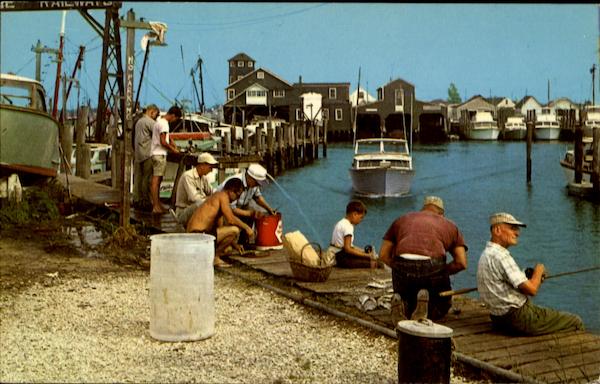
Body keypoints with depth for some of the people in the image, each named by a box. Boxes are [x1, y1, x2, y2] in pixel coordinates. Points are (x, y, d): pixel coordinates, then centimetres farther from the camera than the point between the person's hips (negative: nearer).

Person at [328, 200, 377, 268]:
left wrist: (364, 251, 10)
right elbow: (348, 249, -23)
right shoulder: (348, 227, -14)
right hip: (340, 258, -10)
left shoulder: (341, 223, 16)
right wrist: (367, 255, -20)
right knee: (373, 263, -18)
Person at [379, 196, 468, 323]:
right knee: (442, 306, 25)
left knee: (406, 300, 29)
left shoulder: (401, 219, 29)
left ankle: (401, 303, -7)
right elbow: (462, 262, 12)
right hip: (432, 267, -1)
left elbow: (383, 255, 20)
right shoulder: (450, 226, 25)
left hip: (403, 266, 2)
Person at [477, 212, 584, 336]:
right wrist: (539, 271, -3)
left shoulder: (487, 254, 11)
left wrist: (531, 275, 5)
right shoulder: (500, 256, -21)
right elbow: (531, 289, -21)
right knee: (576, 322, 0)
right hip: (518, 318, -10)